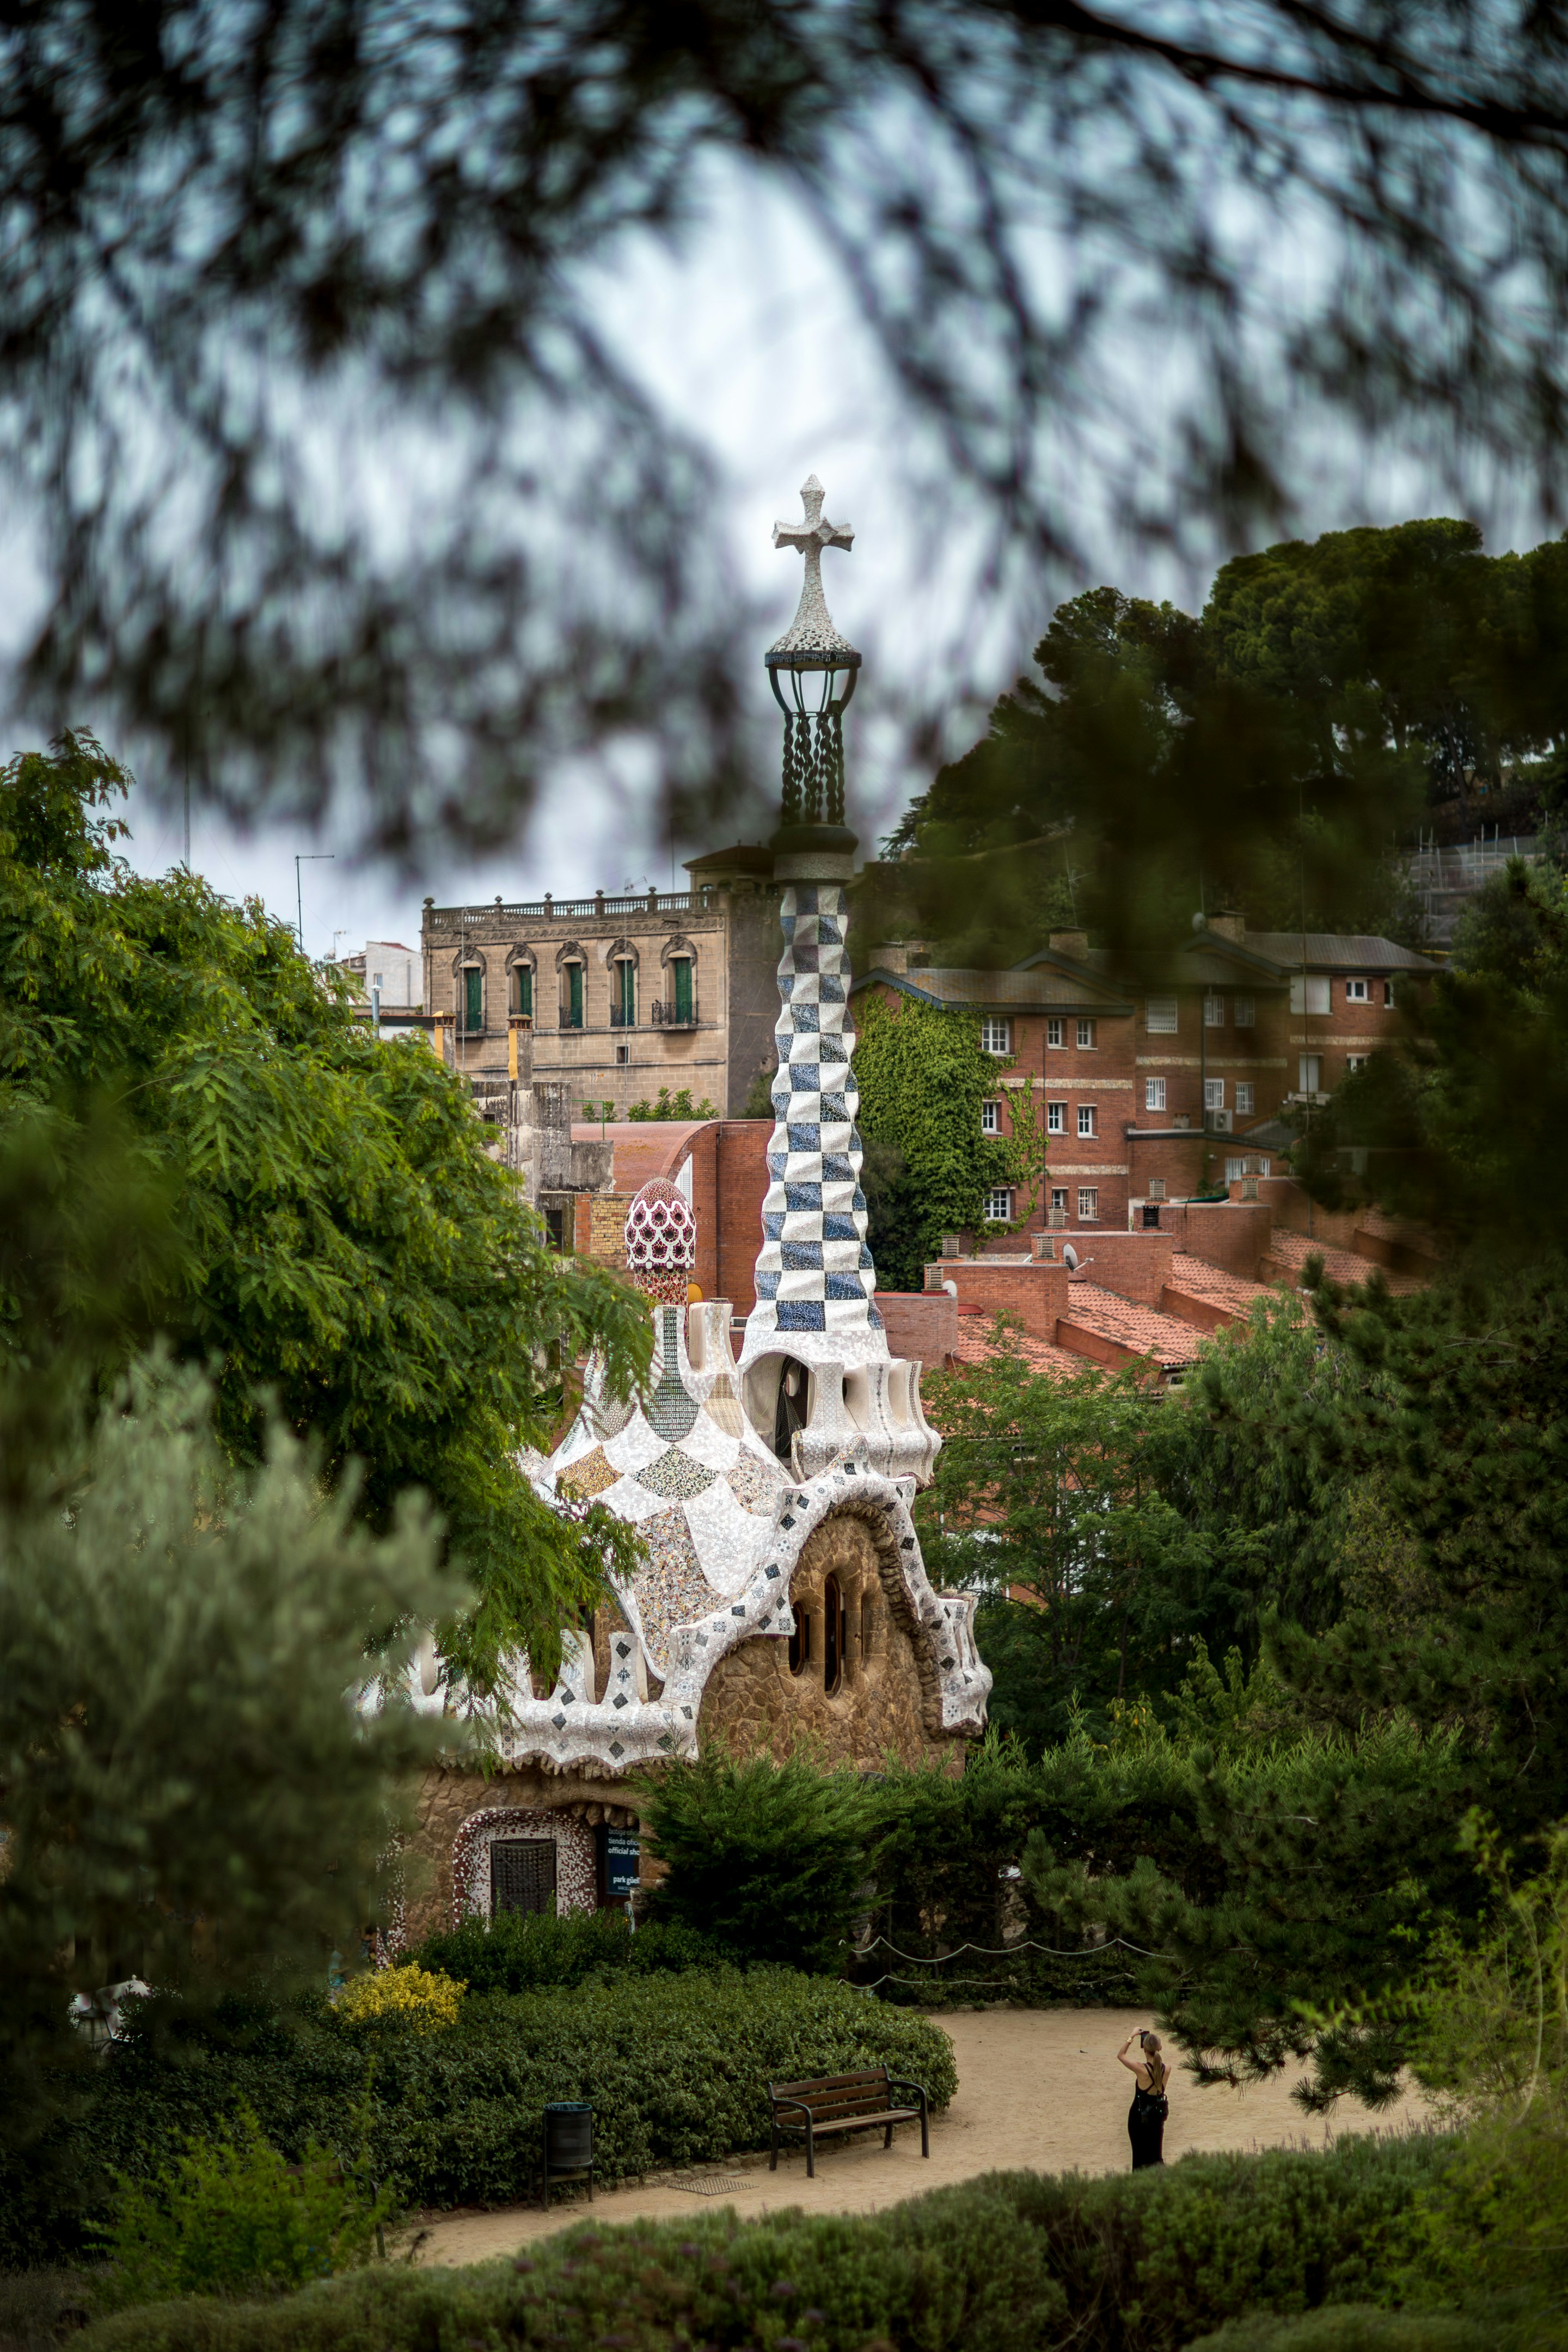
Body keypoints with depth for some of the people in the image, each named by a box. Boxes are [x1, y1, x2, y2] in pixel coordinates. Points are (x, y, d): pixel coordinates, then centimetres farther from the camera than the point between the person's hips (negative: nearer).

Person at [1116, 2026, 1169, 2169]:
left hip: (1139, 2117, -4)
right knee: (1156, 2155, 16)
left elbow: (1121, 2055, -8)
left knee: (1140, 2157, 7)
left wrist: (1132, 2036, -1)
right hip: (1157, 2115, 4)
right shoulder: (1166, 2069, -10)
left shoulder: (1141, 2069, -23)